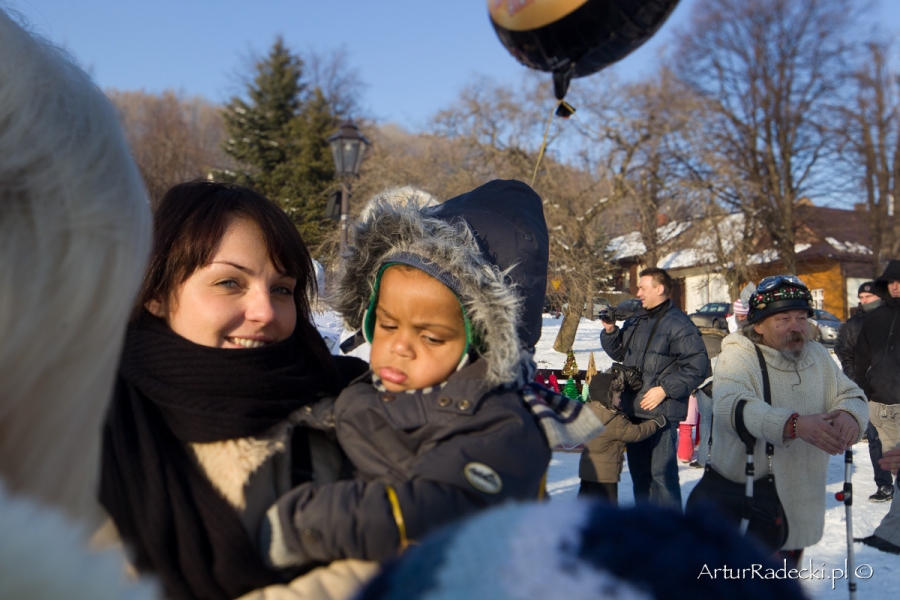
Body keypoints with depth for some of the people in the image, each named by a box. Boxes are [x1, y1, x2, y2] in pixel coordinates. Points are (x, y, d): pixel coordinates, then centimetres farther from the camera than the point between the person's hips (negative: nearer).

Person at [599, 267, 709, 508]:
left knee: (662, 472, -5)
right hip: (633, 409, 8)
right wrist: (610, 331, 4)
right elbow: (619, 353, 22)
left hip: (662, 413, -8)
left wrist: (665, 389, -20)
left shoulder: (678, 324, -12)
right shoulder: (635, 321, 12)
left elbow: (697, 366, -17)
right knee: (639, 471, 18)